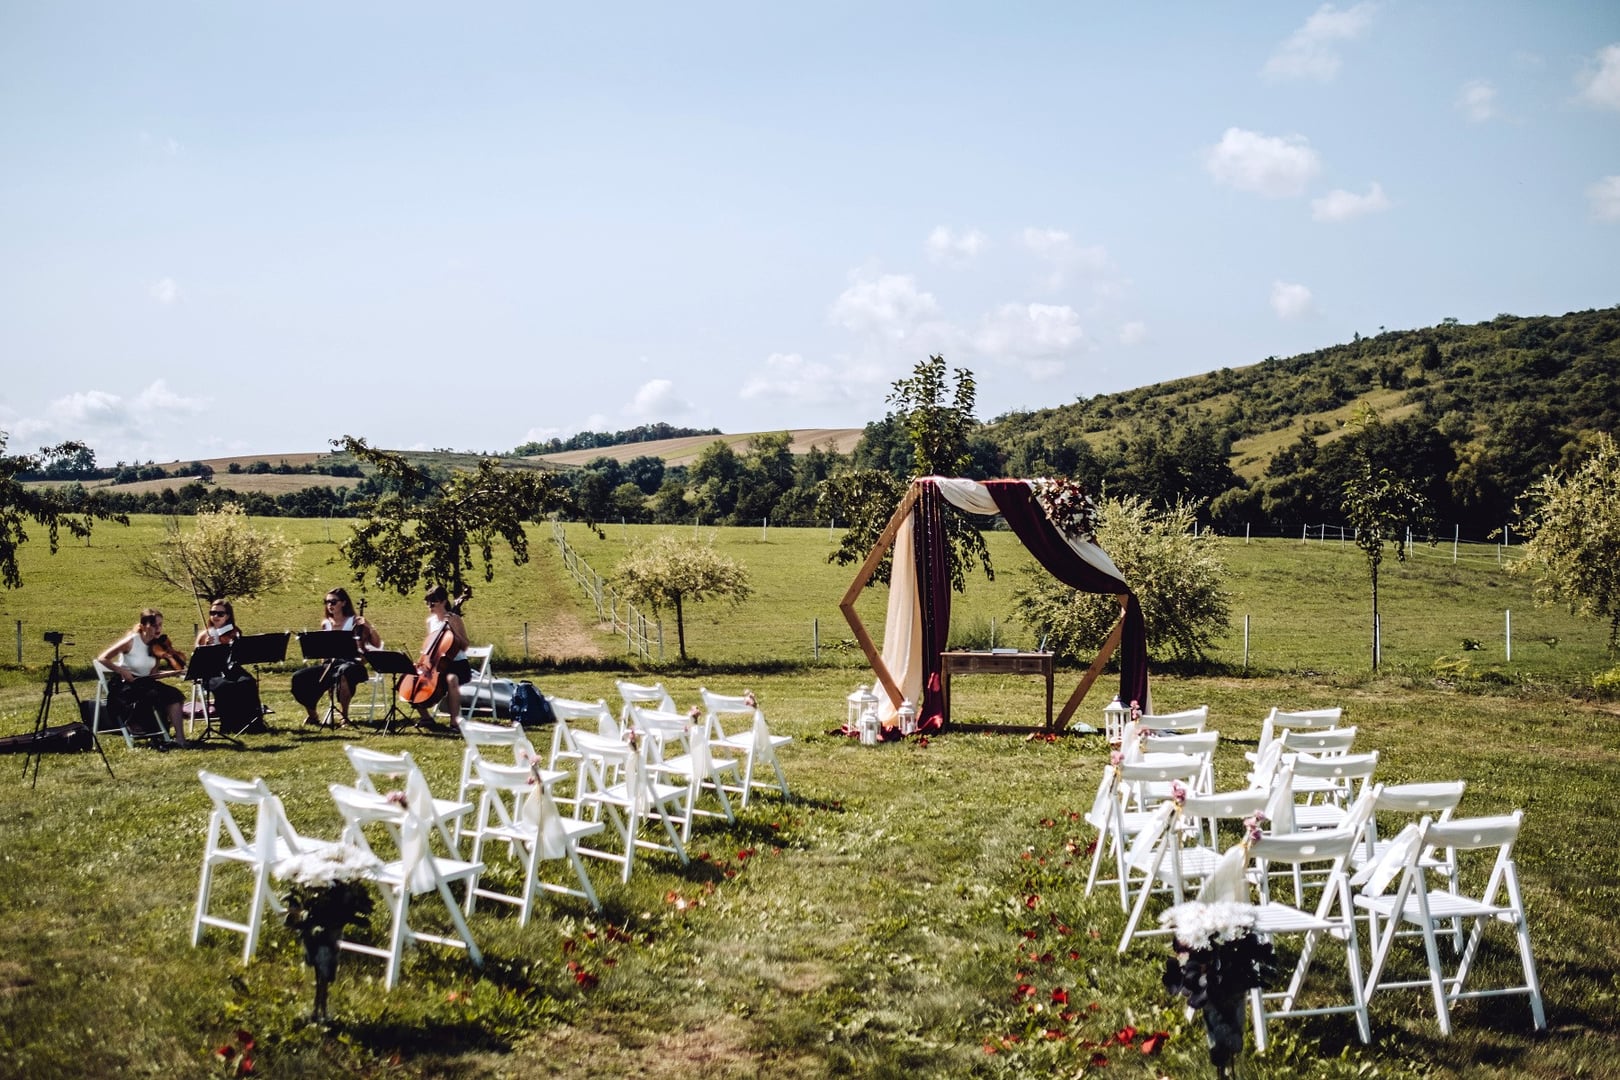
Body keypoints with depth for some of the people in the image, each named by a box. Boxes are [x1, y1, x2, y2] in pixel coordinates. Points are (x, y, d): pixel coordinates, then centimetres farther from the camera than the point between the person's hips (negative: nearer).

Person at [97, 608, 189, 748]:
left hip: (145, 683, 6)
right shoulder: (132, 641, -14)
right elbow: (102, 659, -13)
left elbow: (152, 674, 1)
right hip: (125, 686, -6)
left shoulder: (157, 645, 2)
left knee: (174, 695, -18)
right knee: (158, 696, -30)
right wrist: (122, 671, -21)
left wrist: (169, 673, -17)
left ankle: (179, 737, -21)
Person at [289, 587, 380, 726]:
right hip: (330, 665, 5)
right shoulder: (325, 624, 12)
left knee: (343, 672, -42)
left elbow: (377, 645, -7)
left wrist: (369, 626, -21)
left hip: (351, 664, -5)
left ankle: (343, 716, -30)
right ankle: (312, 715, 3)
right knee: (299, 677, -16)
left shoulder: (355, 622, -2)